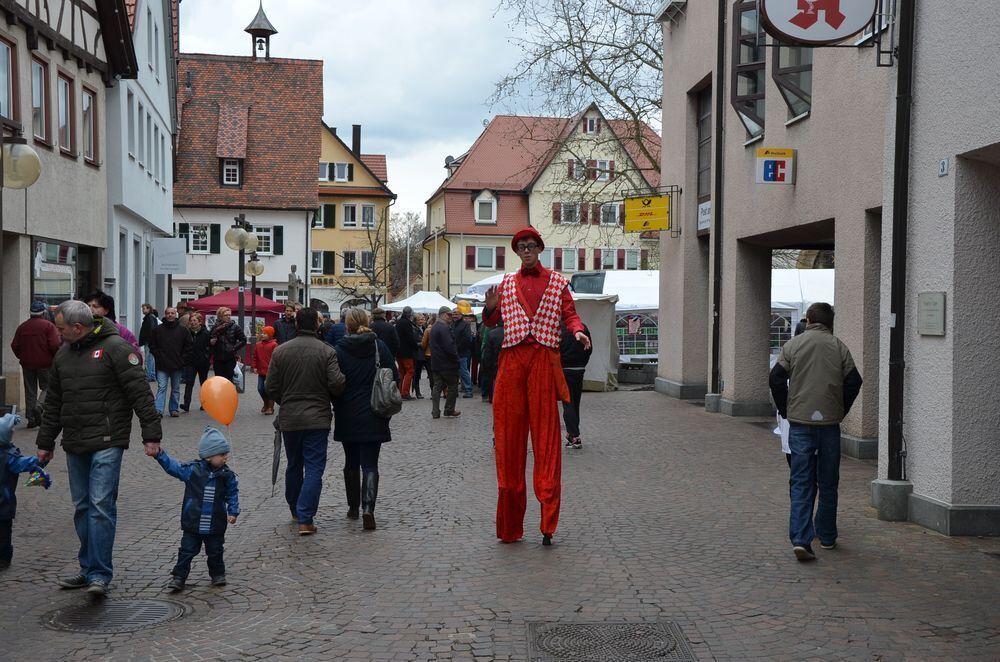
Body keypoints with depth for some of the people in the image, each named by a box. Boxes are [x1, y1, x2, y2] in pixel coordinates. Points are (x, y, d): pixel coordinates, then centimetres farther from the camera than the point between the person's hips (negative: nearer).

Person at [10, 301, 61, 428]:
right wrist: (55, 357, 2)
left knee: (30, 391, 9)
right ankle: (39, 406, -18)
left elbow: (14, 345, 5)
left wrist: (22, 357, 18)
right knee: (47, 387, 8)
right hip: (44, 363, -4)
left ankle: (31, 418, 8)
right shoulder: (48, 326, -8)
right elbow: (55, 345, -16)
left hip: (27, 364, 4)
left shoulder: (22, 326, 5)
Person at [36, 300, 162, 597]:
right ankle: (89, 569, 21)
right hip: (75, 445, 7)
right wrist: (45, 442, 22)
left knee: (101, 505, -11)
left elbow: (141, 393, -12)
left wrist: (151, 435, -15)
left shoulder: (115, 347, -8)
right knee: (82, 507, 11)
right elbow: (53, 403, 22)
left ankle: (99, 574, -7)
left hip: (107, 442, -7)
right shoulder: (63, 354, 14)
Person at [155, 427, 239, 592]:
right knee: (187, 551, 5)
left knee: (215, 552, 14)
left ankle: (218, 574, 32)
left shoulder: (227, 475, -5)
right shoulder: (192, 470, -10)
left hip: (216, 525, 1)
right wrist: (160, 455, -17)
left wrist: (233, 512, -6)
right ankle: (178, 577, 15)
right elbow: (173, 467, -7)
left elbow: (232, 494, 3)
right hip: (192, 524, -1)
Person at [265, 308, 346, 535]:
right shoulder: (327, 351, -9)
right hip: (317, 418, -3)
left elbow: (271, 386, 0)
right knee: (314, 468, -1)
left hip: (289, 419, 3)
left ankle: (296, 511, 33)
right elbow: (337, 384, -15)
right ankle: (305, 519, -9)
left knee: (294, 465, 19)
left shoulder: (280, 351, -1)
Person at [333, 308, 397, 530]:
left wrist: (336, 406, 10)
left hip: (347, 417, 0)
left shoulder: (339, 349, -8)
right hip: (374, 417, 0)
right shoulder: (380, 347, -3)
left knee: (351, 462, 17)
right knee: (370, 464, 0)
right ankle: (368, 508, -17)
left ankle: (353, 507, 26)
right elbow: (394, 377, 0)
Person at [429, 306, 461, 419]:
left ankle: (435, 412, 7)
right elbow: (449, 346, -22)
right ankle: (449, 411, 6)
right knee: (453, 386, 3)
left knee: (437, 387, 8)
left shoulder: (434, 327, 15)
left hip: (436, 363, 9)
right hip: (447, 363, -9)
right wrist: (456, 358, -11)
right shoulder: (444, 328, -17)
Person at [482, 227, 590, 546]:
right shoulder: (506, 283, 19)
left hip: (544, 359, -2)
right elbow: (491, 322, 14)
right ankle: (510, 525, 8)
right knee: (509, 432, 0)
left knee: (546, 432, -6)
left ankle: (548, 522, -7)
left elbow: (569, 314, 7)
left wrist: (578, 331, -14)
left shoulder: (558, 282, 15)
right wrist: (490, 307, -7)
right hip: (512, 358, 2)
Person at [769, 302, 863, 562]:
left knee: (801, 484, 1)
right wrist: (841, 411, 12)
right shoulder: (839, 347, 2)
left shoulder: (792, 345, 1)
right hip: (829, 423, 1)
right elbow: (854, 382, 0)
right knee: (828, 484, 13)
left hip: (800, 423, 0)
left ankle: (801, 539, -11)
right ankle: (827, 537, 23)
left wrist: (785, 411, 7)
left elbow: (776, 379, -5)